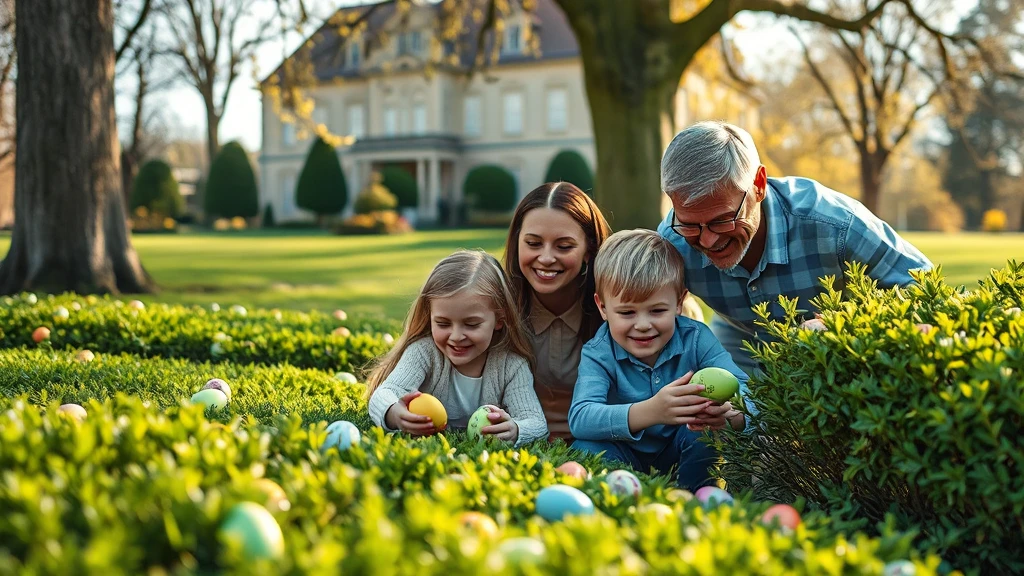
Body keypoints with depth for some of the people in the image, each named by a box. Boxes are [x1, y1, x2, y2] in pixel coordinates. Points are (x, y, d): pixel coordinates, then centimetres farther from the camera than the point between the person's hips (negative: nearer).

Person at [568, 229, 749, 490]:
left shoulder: (696, 338, -14)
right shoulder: (598, 354, -19)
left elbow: (744, 389, -24)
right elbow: (579, 419, -36)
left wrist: (729, 413, -52)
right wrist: (650, 411, -54)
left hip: (686, 457, 2)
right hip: (627, 459, -1)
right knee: (587, 449, -30)